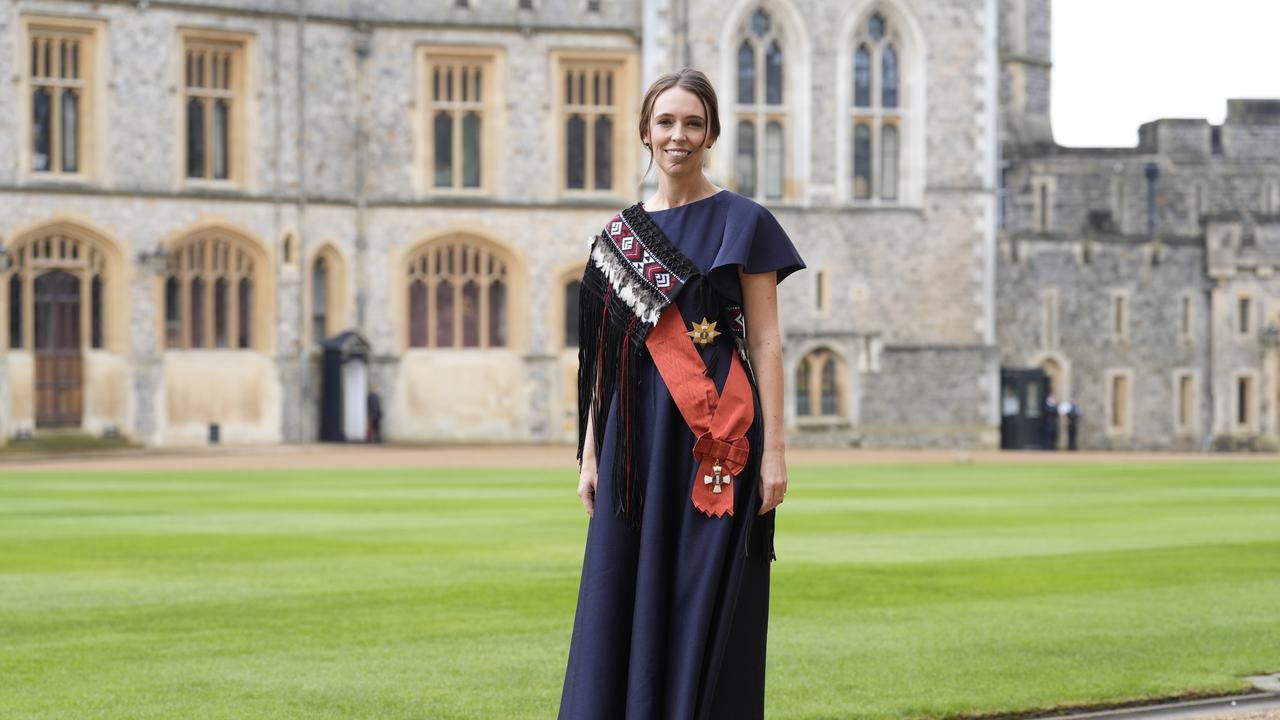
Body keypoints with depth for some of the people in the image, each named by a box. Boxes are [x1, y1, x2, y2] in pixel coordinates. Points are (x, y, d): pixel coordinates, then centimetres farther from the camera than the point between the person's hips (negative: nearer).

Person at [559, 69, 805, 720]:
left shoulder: (742, 222, 0)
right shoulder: (619, 233, 12)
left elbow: (766, 342, -3)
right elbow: (606, 354, 14)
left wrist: (773, 449, -9)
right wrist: (590, 452, 9)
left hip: (715, 441, -4)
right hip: (637, 440, 4)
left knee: (703, 608, -3)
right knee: (623, 612, 4)